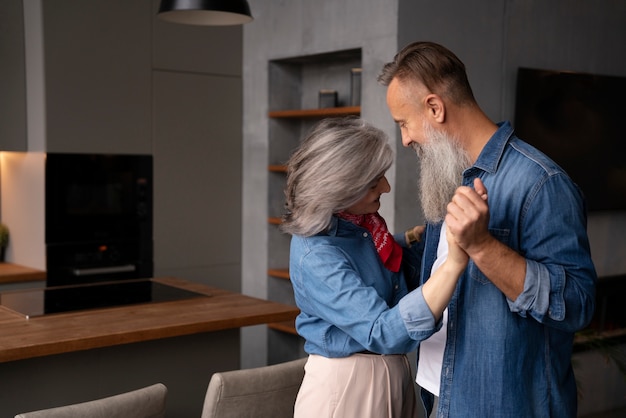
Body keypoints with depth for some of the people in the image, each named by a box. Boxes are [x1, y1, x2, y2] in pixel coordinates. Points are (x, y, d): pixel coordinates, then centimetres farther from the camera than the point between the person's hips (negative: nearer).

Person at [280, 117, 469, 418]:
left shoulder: (360, 223, -2)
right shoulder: (316, 256, -26)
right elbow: (385, 332, -35)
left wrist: (422, 235, 0)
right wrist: (456, 261, -43)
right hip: (345, 385, -8)